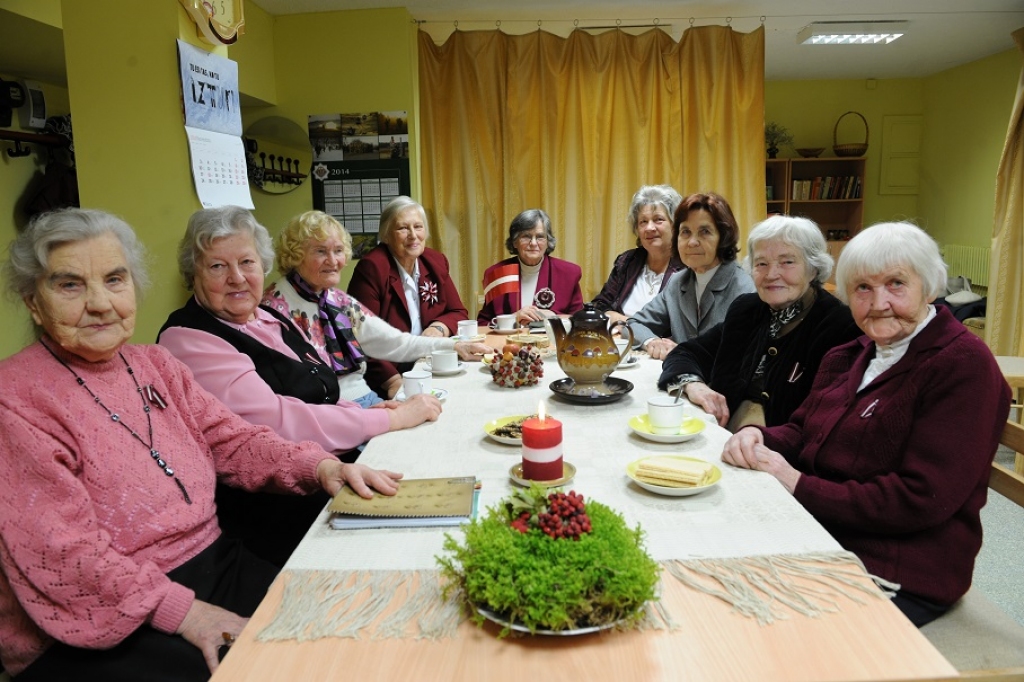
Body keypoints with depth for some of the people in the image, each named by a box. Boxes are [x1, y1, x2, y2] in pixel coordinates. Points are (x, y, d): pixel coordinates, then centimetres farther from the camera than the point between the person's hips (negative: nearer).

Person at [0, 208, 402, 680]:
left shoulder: (157, 365, 9)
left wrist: (319, 466, -11)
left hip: (212, 564, 6)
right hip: (96, 631, -6)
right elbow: (60, 552, -18)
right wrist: (181, 610, -24)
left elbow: (232, 440, 7)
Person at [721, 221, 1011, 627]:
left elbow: (921, 499, -19)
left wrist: (801, 486, -18)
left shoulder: (964, 365, -12)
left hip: (899, 576, -6)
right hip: (820, 540, 7)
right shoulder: (849, 357, 12)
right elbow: (802, 431, 13)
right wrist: (758, 437, -10)